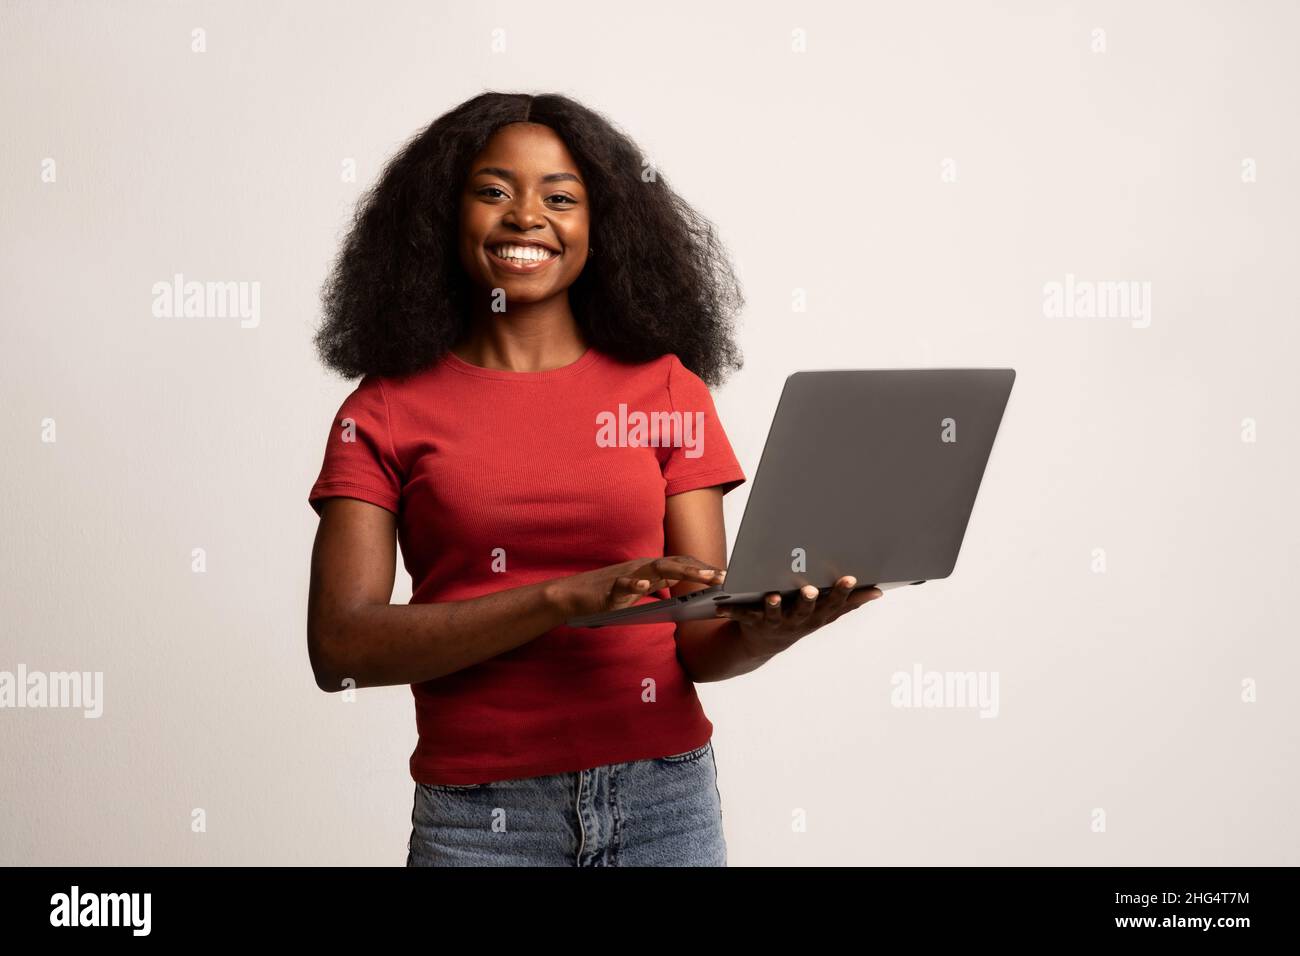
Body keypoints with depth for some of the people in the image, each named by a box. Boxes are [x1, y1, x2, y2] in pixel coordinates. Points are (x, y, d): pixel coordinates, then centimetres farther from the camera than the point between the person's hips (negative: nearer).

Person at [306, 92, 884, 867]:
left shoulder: (668, 388, 5)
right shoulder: (386, 412, 1)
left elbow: (701, 642, 1)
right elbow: (340, 647, -10)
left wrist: (764, 631, -23)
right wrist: (569, 595, -20)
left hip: (664, 801, 1)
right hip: (479, 817, -1)